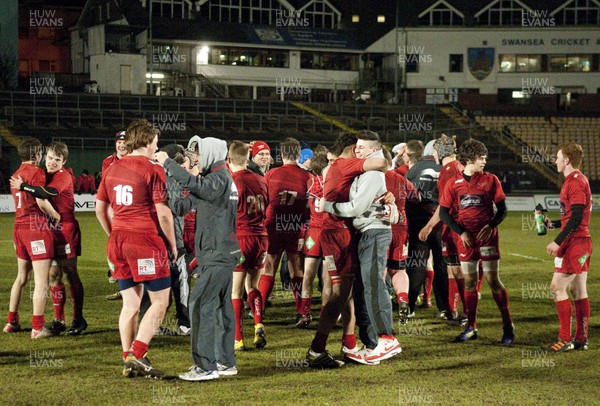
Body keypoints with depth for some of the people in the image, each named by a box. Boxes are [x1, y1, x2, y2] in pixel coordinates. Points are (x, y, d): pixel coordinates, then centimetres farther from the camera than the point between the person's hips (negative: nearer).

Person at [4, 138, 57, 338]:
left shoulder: (15, 175, 16)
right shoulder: (36, 172, -10)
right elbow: (41, 202, -18)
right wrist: (55, 215, -1)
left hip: (19, 226, 9)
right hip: (37, 226, -9)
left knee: (21, 277, 20)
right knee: (41, 280, -6)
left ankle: (12, 322, 25)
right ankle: (37, 327, -7)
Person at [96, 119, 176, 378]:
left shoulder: (112, 169, 12)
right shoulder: (153, 170, -8)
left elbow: (100, 209, 16)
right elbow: (162, 212, -12)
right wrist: (173, 245, -2)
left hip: (119, 241, 7)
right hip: (147, 240, -7)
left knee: (130, 303, 13)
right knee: (160, 301, 2)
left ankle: (128, 361, 14)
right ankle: (137, 355, -8)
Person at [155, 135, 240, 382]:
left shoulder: (220, 179, -14)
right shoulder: (218, 179, 18)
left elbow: (193, 185, -30)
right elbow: (191, 201, 20)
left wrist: (167, 163, -21)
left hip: (217, 255, -10)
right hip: (222, 254, 10)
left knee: (200, 305, -12)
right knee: (222, 306, 13)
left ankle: (206, 366, -12)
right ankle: (226, 362, 20)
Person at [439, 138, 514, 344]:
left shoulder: (490, 180, 1)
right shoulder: (453, 183, 3)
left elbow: (502, 209, 2)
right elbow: (443, 212, 2)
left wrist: (490, 226, -14)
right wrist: (461, 232, -8)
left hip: (487, 237, -2)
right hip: (465, 239, 2)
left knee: (493, 280, -3)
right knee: (469, 282, 5)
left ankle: (508, 326, 6)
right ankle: (471, 328, 13)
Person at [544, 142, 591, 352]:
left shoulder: (575, 182, -15)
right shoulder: (578, 180, 17)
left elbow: (576, 218, -22)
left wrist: (557, 242, -22)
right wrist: (553, 224, 21)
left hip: (574, 243, -10)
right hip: (581, 242, 10)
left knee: (558, 287, -9)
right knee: (578, 291, 11)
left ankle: (565, 339, -7)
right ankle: (581, 339, 14)